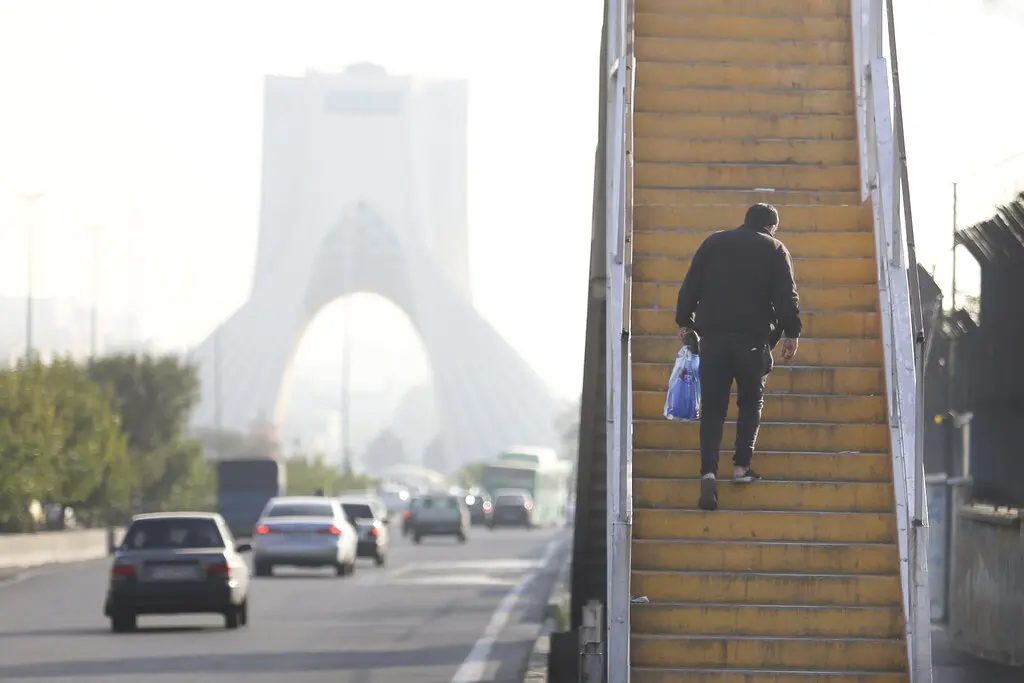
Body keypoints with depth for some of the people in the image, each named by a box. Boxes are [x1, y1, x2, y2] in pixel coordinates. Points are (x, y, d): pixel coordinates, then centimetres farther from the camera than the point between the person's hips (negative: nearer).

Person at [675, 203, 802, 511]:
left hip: (713, 334, 2)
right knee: (751, 401, 16)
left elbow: (690, 286, 10)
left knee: (712, 407, 1)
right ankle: (742, 466, 7)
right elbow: (786, 295, -2)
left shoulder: (713, 243, 12)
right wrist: (791, 332, 4)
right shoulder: (774, 249, 5)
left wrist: (684, 322, 16)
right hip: (754, 336, -2)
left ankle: (709, 471, -15)